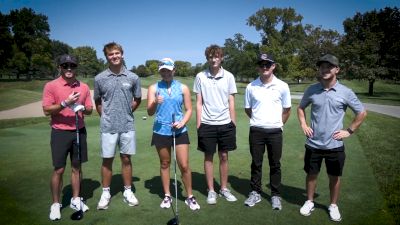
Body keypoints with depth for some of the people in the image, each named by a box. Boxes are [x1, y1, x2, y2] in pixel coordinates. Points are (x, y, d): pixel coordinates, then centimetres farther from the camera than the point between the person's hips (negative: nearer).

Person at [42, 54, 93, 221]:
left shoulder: (84, 87, 6)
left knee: (76, 167, 11)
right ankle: (55, 204, 18)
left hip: (79, 131, 3)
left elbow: (89, 109, 9)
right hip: (60, 133, -3)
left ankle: (75, 200, 25)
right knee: (59, 170, 3)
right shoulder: (51, 86, -4)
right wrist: (65, 103, -22)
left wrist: (82, 108, -13)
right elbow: (46, 110, -10)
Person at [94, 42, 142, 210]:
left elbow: (137, 100, 11)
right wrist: (105, 116, 6)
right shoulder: (100, 78, -1)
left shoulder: (133, 77, -1)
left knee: (126, 159, 9)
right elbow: (98, 102, 10)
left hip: (127, 126, 1)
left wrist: (126, 112, 8)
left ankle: (128, 191, 23)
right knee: (107, 160, 7)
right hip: (108, 127, 0)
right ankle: (105, 193, 21)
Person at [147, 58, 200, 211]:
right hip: (161, 131, 1)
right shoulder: (153, 88, 2)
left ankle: (190, 197, 16)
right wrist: (155, 103, -26)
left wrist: (182, 122, -13)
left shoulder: (183, 88, 4)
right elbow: (150, 112, -4)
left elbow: (189, 110, 5)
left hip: (179, 131, 0)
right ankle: (167, 196, 27)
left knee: (184, 165, -2)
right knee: (164, 164, 12)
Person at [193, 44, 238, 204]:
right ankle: (211, 191, 21)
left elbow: (231, 102, 4)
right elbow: (199, 103, 2)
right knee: (209, 157, 7)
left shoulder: (228, 76, 2)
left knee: (224, 156, 10)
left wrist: (233, 123, 2)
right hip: (207, 124, -1)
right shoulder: (200, 77, 0)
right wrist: (198, 124, -2)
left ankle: (224, 189, 26)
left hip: (225, 123, 1)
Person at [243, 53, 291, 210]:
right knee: (256, 163, 9)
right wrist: (258, 121, 9)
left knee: (275, 165, 8)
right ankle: (255, 193, 23)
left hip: (275, 131, -1)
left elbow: (287, 110, 7)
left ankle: (275, 195, 21)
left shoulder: (282, 86, -3)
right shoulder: (251, 87, -1)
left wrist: (278, 124, 8)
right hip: (256, 131, 1)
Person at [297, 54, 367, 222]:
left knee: (334, 177, 14)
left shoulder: (345, 92, -7)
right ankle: (309, 202, 33)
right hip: (313, 143, 1)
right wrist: (303, 125, 2)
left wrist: (349, 131, -2)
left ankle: (333, 206, 33)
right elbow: (301, 108, 14)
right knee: (311, 174, 14)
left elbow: (362, 113, 4)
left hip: (335, 145, -1)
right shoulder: (312, 90, -3)